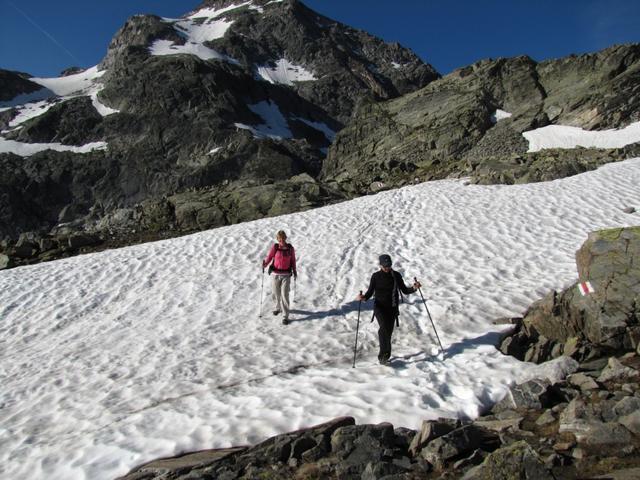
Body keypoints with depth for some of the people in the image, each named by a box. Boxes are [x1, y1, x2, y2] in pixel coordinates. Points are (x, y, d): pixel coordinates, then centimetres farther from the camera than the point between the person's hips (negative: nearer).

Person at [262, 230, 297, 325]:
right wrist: (264, 265, -22)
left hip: (286, 275, -1)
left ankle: (285, 316, 0)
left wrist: (294, 271, 8)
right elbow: (269, 257, -4)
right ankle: (277, 308, 43)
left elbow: (293, 260, 9)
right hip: (276, 274, 1)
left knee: (285, 295, -6)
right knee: (276, 294, 14)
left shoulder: (290, 248, -2)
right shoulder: (275, 247, -5)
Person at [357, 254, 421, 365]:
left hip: (392, 308, 2)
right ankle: (383, 353, -21)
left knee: (389, 332, 2)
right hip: (380, 307, -2)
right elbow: (370, 292, 1)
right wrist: (363, 297, -19)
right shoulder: (376, 276, -2)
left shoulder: (396, 275, 3)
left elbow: (404, 290, 8)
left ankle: (385, 356, 17)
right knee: (384, 327, -26)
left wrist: (414, 288, -11)